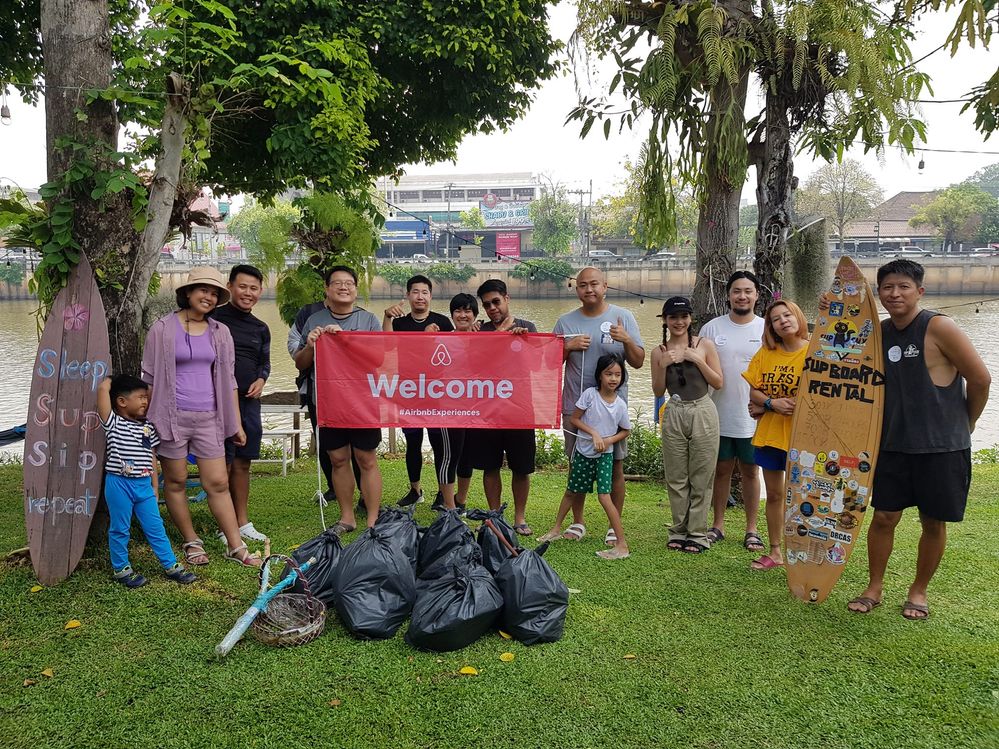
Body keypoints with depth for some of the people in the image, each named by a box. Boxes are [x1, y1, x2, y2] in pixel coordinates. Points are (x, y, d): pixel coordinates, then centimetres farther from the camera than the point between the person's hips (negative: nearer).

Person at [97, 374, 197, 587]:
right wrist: (111, 379, 3)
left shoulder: (147, 427, 9)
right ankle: (121, 569, 24)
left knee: (155, 527, 10)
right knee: (120, 529, 9)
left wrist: (154, 487, 12)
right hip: (119, 484, -4)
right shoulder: (113, 423, -7)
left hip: (144, 485, 5)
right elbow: (103, 389, -18)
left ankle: (171, 565, 17)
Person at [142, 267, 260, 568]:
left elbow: (228, 380, 13)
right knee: (176, 481, 6)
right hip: (172, 416, -2)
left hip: (209, 418, 2)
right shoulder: (163, 328, -1)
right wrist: (147, 419, -2)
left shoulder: (220, 332, 10)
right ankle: (192, 543, 21)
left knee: (218, 483, 1)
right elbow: (149, 377, 1)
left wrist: (236, 423, 12)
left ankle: (236, 547, 7)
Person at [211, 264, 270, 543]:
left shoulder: (261, 328, 14)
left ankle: (242, 522, 22)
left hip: (249, 400, 6)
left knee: (243, 462, 12)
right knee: (223, 464, -3)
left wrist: (260, 380, 0)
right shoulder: (214, 318, -3)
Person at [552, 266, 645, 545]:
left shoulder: (623, 317, 1)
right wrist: (568, 347, -10)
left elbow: (638, 362, 0)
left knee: (615, 466, 3)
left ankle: (615, 526, 16)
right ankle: (577, 522, 24)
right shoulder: (565, 322, 6)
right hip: (575, 405, 2)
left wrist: (627, 340, -19)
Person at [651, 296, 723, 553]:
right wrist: (663, 365, -7)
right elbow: (658, 391, 7)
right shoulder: (659, 352, 5)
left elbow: (718, 383, 0)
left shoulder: (705, 345, 0)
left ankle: (697, 534, 12)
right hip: (674, 414, 2)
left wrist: (697, 360, -11)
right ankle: (678, 531, 18)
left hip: (702, 413, -2)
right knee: (676, 478, 7)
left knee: (701, 478, 2)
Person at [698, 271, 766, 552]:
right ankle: (718, 525, 25)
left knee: (750, 471, 10)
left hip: (753, 418, -1)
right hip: (718, 416, 1)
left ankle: (752, 529, 22)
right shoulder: (712, 328, 1)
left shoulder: (767, 329, 0)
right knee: (721, 469, 12)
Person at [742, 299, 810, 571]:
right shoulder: (765, 353, 4)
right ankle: (775, 552, 25)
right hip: (770, 433, 4)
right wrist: (773, 403, -17)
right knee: (773, 494, 12)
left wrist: (765, 405, -13)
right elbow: (754, 392, 6)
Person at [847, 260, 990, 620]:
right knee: (884, 517, 6)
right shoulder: (878, 332, 3)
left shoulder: (939, 328, -14)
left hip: (942, 447, -4)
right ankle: (875, 587, 21)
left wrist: (965, 424, 5)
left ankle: (919, 590, 27)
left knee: (933, 522, 9)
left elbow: (980, 379, -10)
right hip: (893, 444, 4)